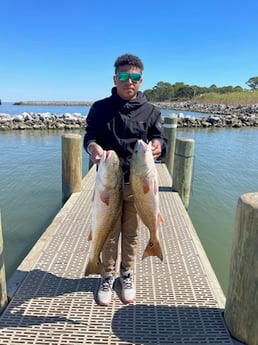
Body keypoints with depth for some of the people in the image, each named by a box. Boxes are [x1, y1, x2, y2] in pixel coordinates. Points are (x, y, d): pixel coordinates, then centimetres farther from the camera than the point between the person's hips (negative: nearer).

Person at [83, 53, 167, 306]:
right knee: (108, 231, 11)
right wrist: (92, 146, -29)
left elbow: (160, 139, -1)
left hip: (136, 183, 1)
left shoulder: (150, 111, 1)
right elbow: (89, 136, -4)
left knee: (131, 232, 13)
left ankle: (127, 274, 34)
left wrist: (158, 145, -27)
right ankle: (108, 275, 32)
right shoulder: (100, 108, 0)